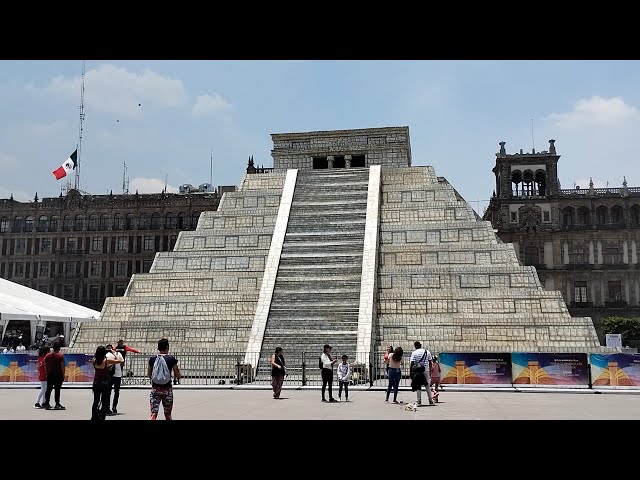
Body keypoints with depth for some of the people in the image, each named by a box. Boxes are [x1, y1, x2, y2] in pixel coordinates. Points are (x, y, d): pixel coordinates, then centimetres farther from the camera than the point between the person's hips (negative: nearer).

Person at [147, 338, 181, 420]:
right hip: (167, 389, -1)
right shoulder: (171, 359, -7)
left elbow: (149, 375, 11)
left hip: (155, 389, 1)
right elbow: (178, 376, -4)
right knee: (168, 415, 14)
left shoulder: (152, 358, 0)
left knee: (153, 414, -1)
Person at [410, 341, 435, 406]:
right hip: (426, 371, 2)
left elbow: (412, 363, -8)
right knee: (428, 386, 12)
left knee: (418, 386, 6)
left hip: (418, 371, -2)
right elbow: (430, 363, 7)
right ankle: (431, 400, 14)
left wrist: (412, 373, -3)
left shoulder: (414, 353, -4)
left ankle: (419, 401, 5)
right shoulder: (427, 352, 5)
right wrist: (430, 371, 16)